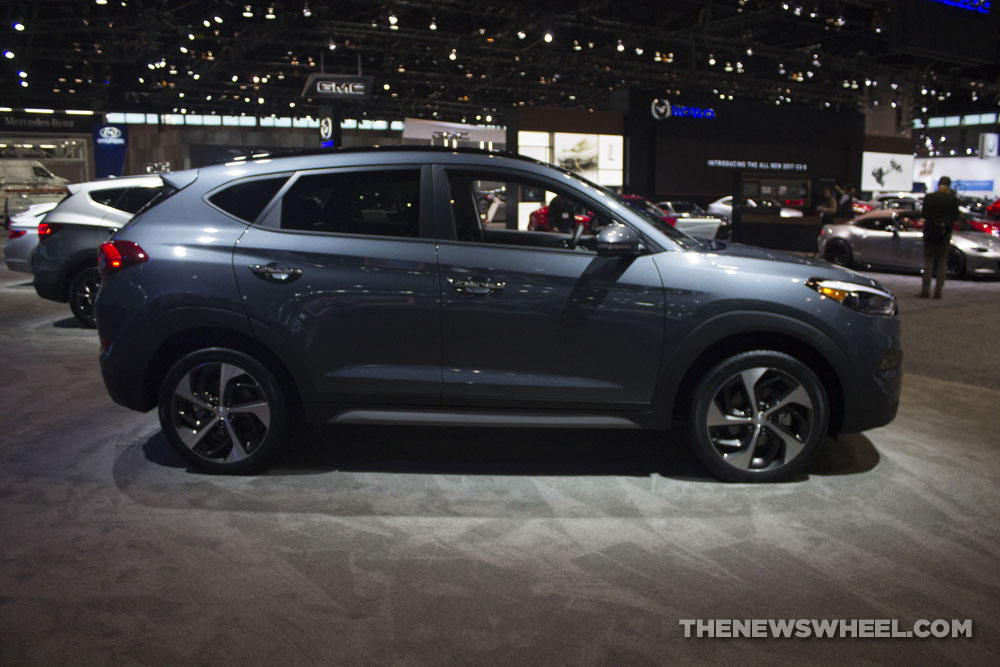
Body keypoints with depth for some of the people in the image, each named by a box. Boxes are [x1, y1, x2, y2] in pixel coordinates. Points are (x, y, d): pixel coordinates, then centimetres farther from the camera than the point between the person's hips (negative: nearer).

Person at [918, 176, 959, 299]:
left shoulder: (928, 197, -4)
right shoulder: (952, 199, -6)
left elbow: (924, 215, 4)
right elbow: (955, 217, 1)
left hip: (930, 233, 0)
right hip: (945, 233, 0)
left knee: (928, 260, 5)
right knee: (942, 261, 7)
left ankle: (925, 290, -3)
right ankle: (938, 291, 3)